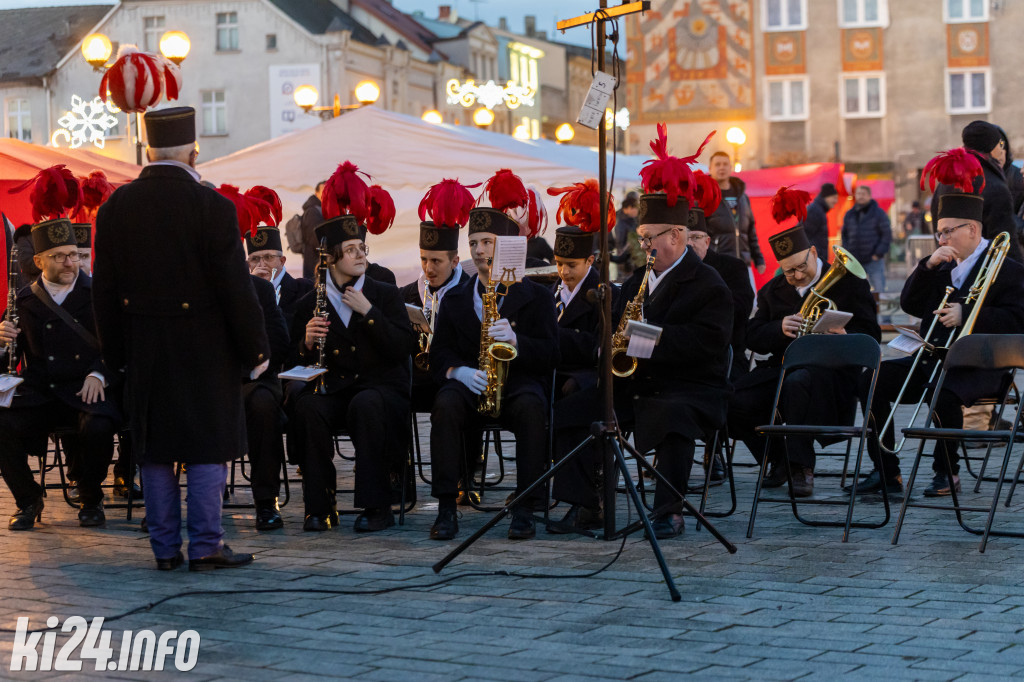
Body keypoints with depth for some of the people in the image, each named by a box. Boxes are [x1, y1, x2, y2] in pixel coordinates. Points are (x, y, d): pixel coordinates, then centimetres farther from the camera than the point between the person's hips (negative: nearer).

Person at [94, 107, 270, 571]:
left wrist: (115, 354, 13)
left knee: (154, 450, 10)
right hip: (205, 350, -4)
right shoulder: (212, 206, -13)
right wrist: (255, 350, -3)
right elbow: (235, 287, -12)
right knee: (209, 446, 3)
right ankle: (206, 546, 3)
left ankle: (165, 548, 14)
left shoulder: (115, 207, 1)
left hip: (144, 352, 4)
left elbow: (104, 289, 5)